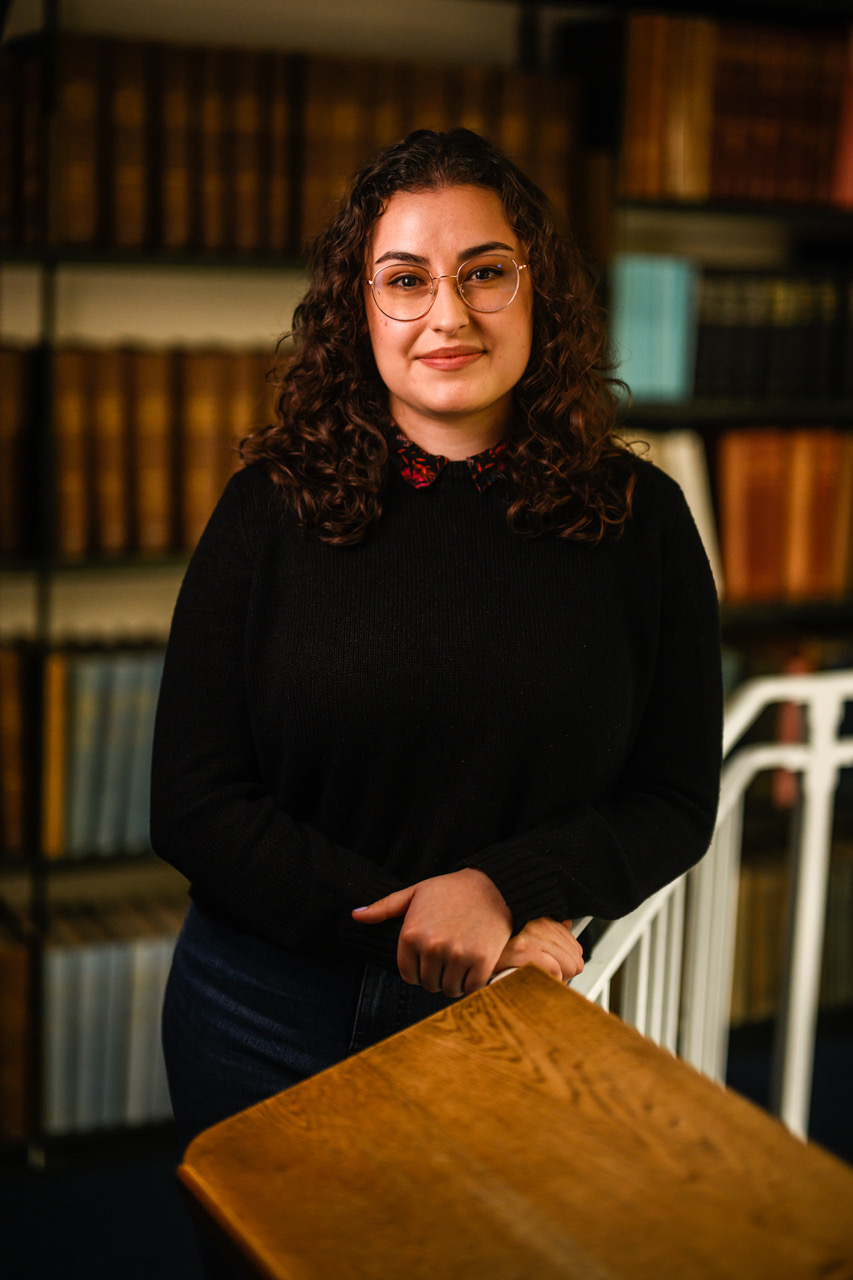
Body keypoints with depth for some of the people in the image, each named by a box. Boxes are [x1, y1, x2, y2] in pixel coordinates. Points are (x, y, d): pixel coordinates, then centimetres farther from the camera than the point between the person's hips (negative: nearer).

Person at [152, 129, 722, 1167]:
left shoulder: (636, 518, -5)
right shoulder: (273, 509, -8)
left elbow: (678, 801, -3)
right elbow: (194, 806, -9)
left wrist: (504, 886, -21)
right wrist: (407, 927, -18)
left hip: (509, 1028, 1)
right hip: (268, 1022, 0)